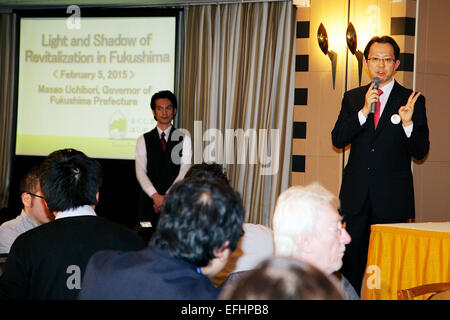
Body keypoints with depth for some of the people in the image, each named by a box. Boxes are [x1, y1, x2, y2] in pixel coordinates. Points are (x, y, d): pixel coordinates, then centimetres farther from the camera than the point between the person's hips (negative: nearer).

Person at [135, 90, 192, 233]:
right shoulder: (143, 140, 8)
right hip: (150, 200, 1)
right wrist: (156, 196, -15)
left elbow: (184, 171, -2)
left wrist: (168, 196, -12)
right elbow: (140, 172, -1)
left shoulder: (184, 139, 6)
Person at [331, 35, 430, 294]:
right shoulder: (353, 98, 10)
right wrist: (364, 111, -15)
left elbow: (421, 151, -2)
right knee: (352, 260, 7)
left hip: (393, 196, -2)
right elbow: (337, 140, -2)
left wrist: (408, 123, -21)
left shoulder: (412, 100, 2)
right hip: (356, 195, 2)